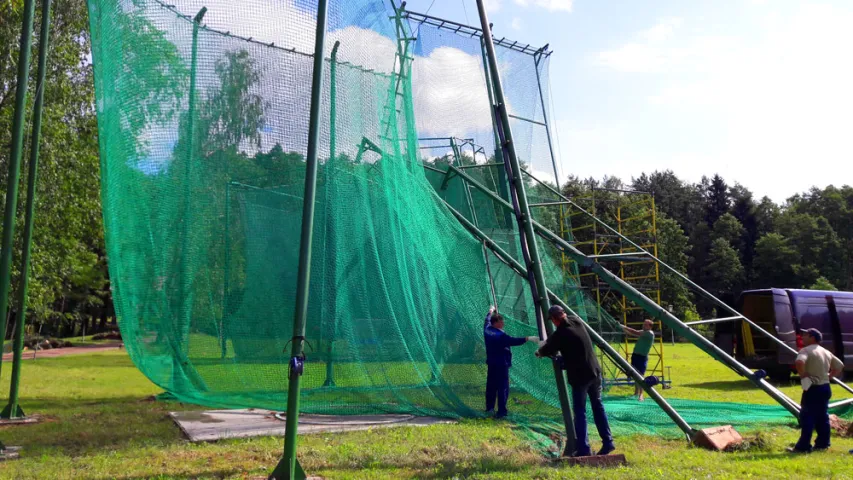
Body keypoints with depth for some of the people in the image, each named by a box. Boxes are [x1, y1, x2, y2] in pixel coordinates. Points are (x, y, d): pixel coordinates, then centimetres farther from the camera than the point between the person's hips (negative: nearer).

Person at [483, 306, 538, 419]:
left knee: (491, 386, 17)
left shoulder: (487, 330, 3)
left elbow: (487, 321, 23)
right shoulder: (500, 335, -22)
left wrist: (491, 312, 41)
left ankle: (489, 407, 26)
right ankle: (501, 411, -8)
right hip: (501, 365, -9)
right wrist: (528, 339, -27)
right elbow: (514, 341, -27)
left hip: (491, 364, 9)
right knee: (503, 388, -5)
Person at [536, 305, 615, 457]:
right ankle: (607, 442, 18)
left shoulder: (560, 333, -16)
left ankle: (583, 449, 0)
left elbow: (547, 350, 0)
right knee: (598, 407, 16)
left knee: (580, 412, 1)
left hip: (579, 376, -7)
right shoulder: (576, 322, 5)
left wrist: (539, 352, 21)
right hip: (595, 372, 7)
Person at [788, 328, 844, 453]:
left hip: (812, 389, -8)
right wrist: (828, 376, 16)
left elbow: (799, 362, -32)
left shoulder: (806, 350, -12)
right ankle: (823, 443, 23)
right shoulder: (826, 352, 14)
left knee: (807, 417, -5)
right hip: (825, 387, 8)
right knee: (823, 417, 16)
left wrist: (803, 376, -18)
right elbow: (840, 366, 23)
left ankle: (803, 447, -3)